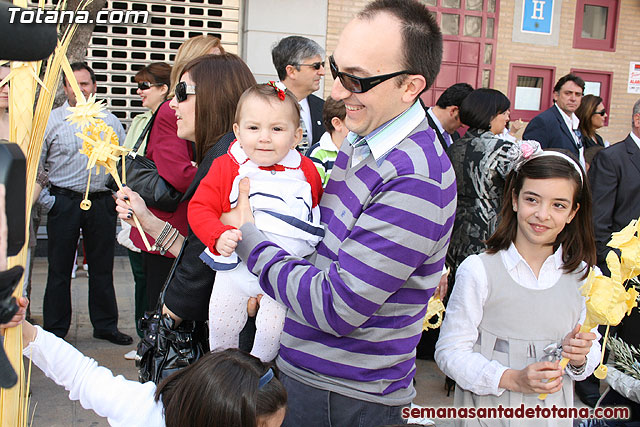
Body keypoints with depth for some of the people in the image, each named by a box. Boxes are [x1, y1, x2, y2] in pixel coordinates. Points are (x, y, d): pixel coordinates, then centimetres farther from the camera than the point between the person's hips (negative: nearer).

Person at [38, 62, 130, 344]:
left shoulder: (110, 121, 10)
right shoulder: (51, 120, 1)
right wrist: (45, 199, -6)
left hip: (102, 202, 2)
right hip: (64, 202, -2)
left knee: (102, 268, 9)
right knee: (59, 268, 3)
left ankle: (106, 326, 21)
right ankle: (54, 330, 14)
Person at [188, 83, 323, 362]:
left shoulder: (306, 171, -4)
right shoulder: (225, 167, -8)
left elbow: (320, 209, 13)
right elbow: (200, 208, -11)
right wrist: (219, 236, -29)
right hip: (236, 268, 1)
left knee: (272, 332, 5)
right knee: (221, 327, 14)